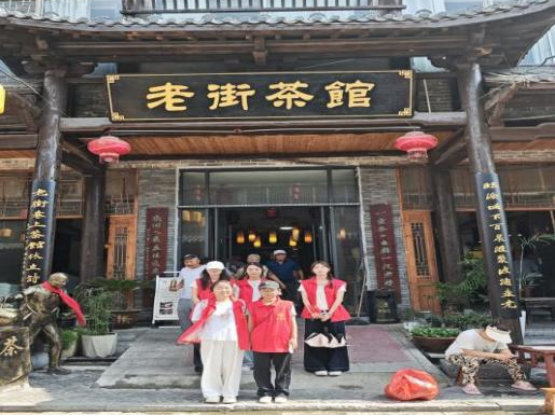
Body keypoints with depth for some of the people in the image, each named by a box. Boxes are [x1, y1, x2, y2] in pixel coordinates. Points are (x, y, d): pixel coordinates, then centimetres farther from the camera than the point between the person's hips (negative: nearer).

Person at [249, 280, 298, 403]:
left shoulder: (287, 305, -3)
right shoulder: (253, 306, 2)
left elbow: (292, 323, 1)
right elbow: (251, 324, 7)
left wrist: (293, 338, -4)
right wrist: (249, 340, 7)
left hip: (282, 344, -1)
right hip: (260, 344, 1)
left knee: (283, 371, 9)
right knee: (262, 371, 9)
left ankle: (281, 392, 22)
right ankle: (265, 392, 23)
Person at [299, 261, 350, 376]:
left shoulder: (338, 284, 4)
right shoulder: (306, 284, 7)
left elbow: (338, 299, -3)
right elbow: (305, 299, 1)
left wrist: (330, 313, -14)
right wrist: (312, 312, -13)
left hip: (334, 315, 0)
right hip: (313, 316, 1)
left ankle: (336, 367, 10)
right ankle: (318, 367, 10)